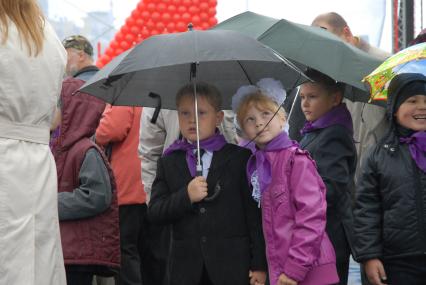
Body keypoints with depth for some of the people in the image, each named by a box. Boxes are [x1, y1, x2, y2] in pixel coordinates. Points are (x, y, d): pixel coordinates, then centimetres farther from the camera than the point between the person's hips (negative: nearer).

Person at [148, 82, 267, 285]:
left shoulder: (239, 158, 2)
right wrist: (186, 196, -14)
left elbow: (254, 213, 0)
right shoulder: (169, 162, 11)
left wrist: (259, 264, -4)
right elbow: (154, 212, 3)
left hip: (232, 267, -2)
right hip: (186, 267, 2)